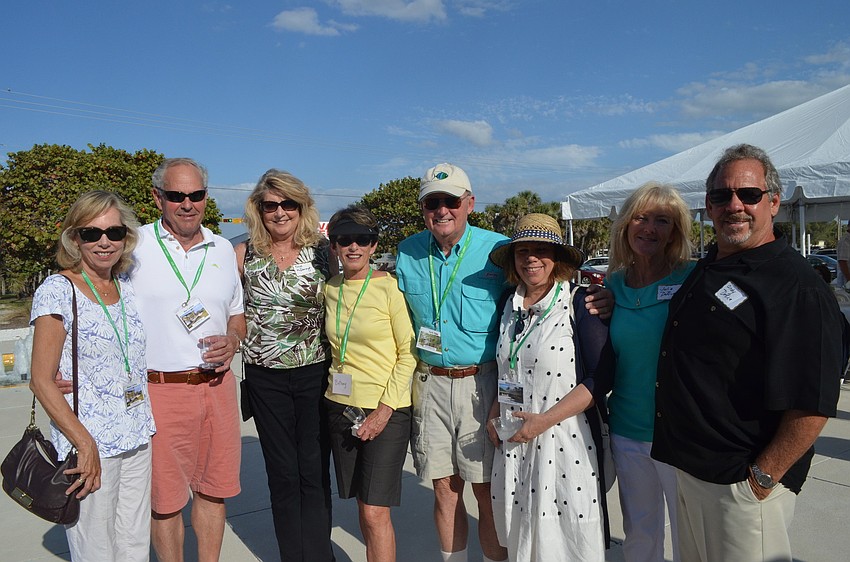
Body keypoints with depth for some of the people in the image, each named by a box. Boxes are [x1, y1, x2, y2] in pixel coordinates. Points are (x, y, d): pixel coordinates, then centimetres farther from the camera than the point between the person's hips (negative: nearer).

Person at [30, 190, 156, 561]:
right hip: (88, 443, -5)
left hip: (138, 439, 6)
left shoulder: (127, 288, 7)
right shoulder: (57, 290, -10)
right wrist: (85, 444, -15)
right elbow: (42, 381, -12)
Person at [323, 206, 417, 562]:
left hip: (386, 411, -5)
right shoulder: (330, 289, 6)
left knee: (375, 512, -5)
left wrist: (384, 409, -14)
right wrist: (335, 384, 10)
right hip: (340, 406, 5)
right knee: (363, 506, 13)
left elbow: (409, 353, -10)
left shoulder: (389, 286, -11)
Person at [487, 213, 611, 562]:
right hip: (514, 442, 5)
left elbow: (601, 378, -14)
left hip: (565, 440, -5)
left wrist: (544, 420, -17)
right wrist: (495, 415, 5)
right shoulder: (510, 306, 8)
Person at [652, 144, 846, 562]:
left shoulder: (798, 288, -18)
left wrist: (763, 477, -17)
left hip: (745, 485, -8)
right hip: (689, 466, 8)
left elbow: (812, 405, -22)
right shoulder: (704, 270, 8)